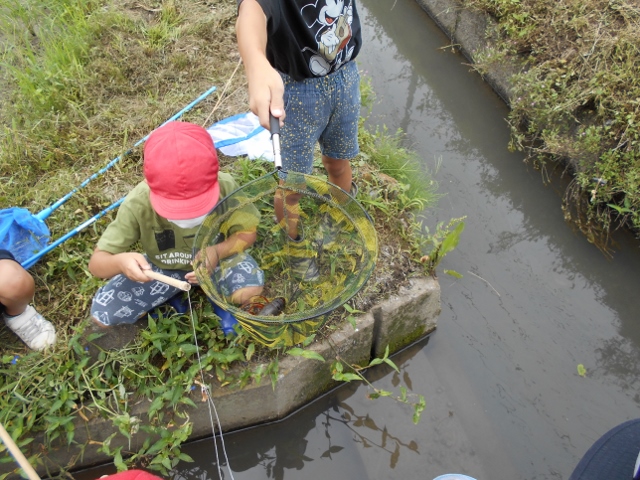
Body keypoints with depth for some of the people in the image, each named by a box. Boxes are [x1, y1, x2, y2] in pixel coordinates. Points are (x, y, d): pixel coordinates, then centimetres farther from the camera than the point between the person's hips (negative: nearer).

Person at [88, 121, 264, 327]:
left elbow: (248, 232, -14)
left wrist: (216, 252, -35)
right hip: (161, 267, 2)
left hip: (216, 256, -1)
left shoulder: (225, 187, -29)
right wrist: (119, 262, -48)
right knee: (102, 314, -11)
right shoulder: (138, 203, -29)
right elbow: (96, 263, -23)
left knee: (251, 290, -30)